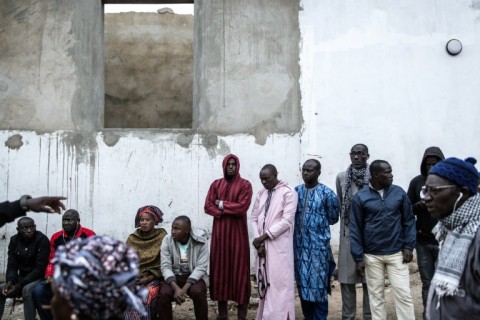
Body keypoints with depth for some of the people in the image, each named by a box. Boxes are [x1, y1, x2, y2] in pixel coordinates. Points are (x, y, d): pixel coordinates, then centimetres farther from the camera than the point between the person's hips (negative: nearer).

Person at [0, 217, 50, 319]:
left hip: (39, 278, -7)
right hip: (22, 278, 7)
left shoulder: (42, 240, -17)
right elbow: (12, 265, 4)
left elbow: (40, 268, -20)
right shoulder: (14, 240, 2)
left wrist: (19, 285, -23)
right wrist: (10, 282, -17)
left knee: (27, 290, -34)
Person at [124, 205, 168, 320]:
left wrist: (149, 278, -14)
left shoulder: (162, 237, -2)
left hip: (154, 277, -3)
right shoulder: (132, 238, 8)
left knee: (148, 294, -31)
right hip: (134, 277, 3)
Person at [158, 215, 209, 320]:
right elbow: (165, 267, -13)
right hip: (173, 277, 1)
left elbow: (201, 267, -17)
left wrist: (184, 288, -27)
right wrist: (176, 288, -28)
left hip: (195, 276, -1)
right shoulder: (167, 240, -9)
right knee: (164, 293, -28)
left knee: (197, 292, -32)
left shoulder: (200, 241, -13)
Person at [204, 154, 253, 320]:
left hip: (237, 232, -3)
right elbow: (208, 207, 0)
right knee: (220, 268, 5)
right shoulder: (216, 184, 10)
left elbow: (242, 207, -13)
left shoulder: (245, 185, 0)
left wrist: (222, 204, -6)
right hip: (219, 232, 3)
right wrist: (230, 210, -12)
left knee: (239, 268, -1)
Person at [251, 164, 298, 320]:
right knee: (264, 283, 10)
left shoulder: (288, 192, -6)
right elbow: (254, 218, 10)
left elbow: (287, 221, -13)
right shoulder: (261, 193, 13)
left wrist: (264, 236, -14)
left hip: (279, 246, -6)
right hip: (262, 245, 6)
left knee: (279, 284, -5)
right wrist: (258, 240, -4)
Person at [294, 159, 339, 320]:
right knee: (303, 285, 12)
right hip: (299, 246, 4)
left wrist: (317, 222, 6)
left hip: (318, 246, -4)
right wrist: (306, 221, 3)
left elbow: (333, 218, 2)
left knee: (318, 286, 2)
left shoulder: (327, 193, -7)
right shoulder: (296, 191, 6)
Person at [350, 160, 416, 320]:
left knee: (403, 294, 2)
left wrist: (408, 246, -2)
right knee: (376, 296, 10)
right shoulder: (360, 197, -5)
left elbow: (409, 221, 6)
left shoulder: (399, 192, -1)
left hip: (396, 253, 1)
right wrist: (358, 257, -5)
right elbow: (355, 229, -2)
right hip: (372, 256, -1)